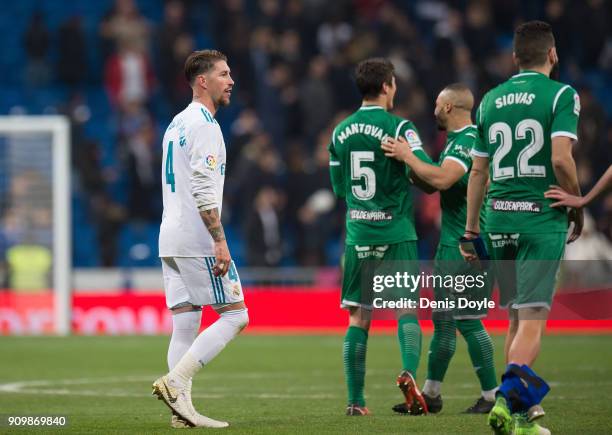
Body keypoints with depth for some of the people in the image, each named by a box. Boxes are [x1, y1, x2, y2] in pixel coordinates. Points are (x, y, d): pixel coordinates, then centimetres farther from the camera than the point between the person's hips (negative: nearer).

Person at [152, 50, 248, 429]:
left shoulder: (177, 124, 19)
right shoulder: (203, 124, -11)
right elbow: (204, 189, -19)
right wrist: (220, 242, -21)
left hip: (171, 239, 9)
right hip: (197, 240, -9)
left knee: (185, 325, 6)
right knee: (235, 315, -5)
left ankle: (182, 406, 1)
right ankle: (175, 381, -14)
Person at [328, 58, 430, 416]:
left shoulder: (340, 132, 8)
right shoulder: (398, 128, -8)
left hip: (357, 235, 4)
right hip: (396, 234, -4)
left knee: (359, 317, 7)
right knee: (408, 309, 1)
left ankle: (356, 400, 5)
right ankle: (409, 372, -24)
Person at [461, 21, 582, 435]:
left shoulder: (491, 100, 11)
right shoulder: (561, 95, -5)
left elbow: (478, 171, 14)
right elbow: (561, 158, -17)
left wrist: (471, 227, 21)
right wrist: (578, 207, -3)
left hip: (499, 216, 5)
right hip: (542, 217, -5)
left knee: (516, 318, 15)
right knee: (532, 319, -7)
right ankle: (511, 396, -25)